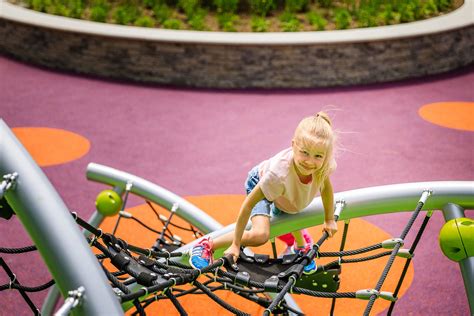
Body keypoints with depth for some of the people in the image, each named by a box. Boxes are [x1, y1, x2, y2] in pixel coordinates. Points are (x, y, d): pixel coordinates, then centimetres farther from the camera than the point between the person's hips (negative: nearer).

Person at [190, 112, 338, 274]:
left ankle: (301, 247, 59)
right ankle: (206, 246, -8)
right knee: (260, 235, -23)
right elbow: (248, 204, -36)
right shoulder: (279, 173, -47)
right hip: (260, 183, -5)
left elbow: (326, 187, -10)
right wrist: (235, 244, -28)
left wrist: (329, 220, 2)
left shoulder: (323, 165, -36)